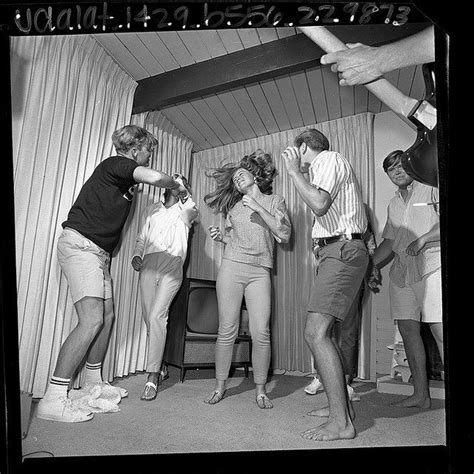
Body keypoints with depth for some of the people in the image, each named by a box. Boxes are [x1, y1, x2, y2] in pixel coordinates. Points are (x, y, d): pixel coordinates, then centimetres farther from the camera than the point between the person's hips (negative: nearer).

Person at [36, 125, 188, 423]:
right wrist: (177, 185, -8)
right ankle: (53, 399, -12)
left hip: (99, 253, 10)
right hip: (80, 244, -10)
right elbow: (154, 177, -25)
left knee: (107, 317, 10)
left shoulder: (125, 177, 19)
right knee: (92, 320, -17)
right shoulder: (115, 164, -10)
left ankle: (94, 382, 23)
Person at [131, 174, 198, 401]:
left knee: (156, 317, -18)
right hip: (149, 264, 4)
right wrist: (137, 255, 7)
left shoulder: (187, 210, 17)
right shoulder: (152, 209, 25)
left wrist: (183, 191, -9)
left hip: (172, 265, -3)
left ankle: (153, 376, -13)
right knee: (149, 318, 1)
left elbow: (190, 211, -9)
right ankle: (160, 367, 19)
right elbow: (141, 238, 23)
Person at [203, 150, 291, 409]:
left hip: (260, 272, -2)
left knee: (261, 333, -7)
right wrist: (219, 236, 4)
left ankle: (260, 390, 8)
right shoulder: (234, 206, 18)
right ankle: (219, 386, 14)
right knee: (227, 331, 0)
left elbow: (284, 234, -3)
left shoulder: (274, 201, 11)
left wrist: (258, 208, -6)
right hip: (231, 268, 2)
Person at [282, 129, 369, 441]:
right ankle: (342, 404, 21)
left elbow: (319, 204, -18)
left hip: (342, 250, -11)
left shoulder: (329, 159, -3)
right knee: (322, 333, 12)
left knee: (316, 333, -17)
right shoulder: (327, 165, 28)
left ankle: (340, 422, -12)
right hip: (335, 252, 11)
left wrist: (294, 171, -6)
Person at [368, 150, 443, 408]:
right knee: (407, 328, 4)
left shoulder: (431, 189, 5)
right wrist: (373, 266, 14)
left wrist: (422, 240, -16)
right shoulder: (393, 204, 22)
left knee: (439, 329, -13)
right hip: (401, 271, 6)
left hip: (431, 265, -6)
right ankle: (420, 394, 13)